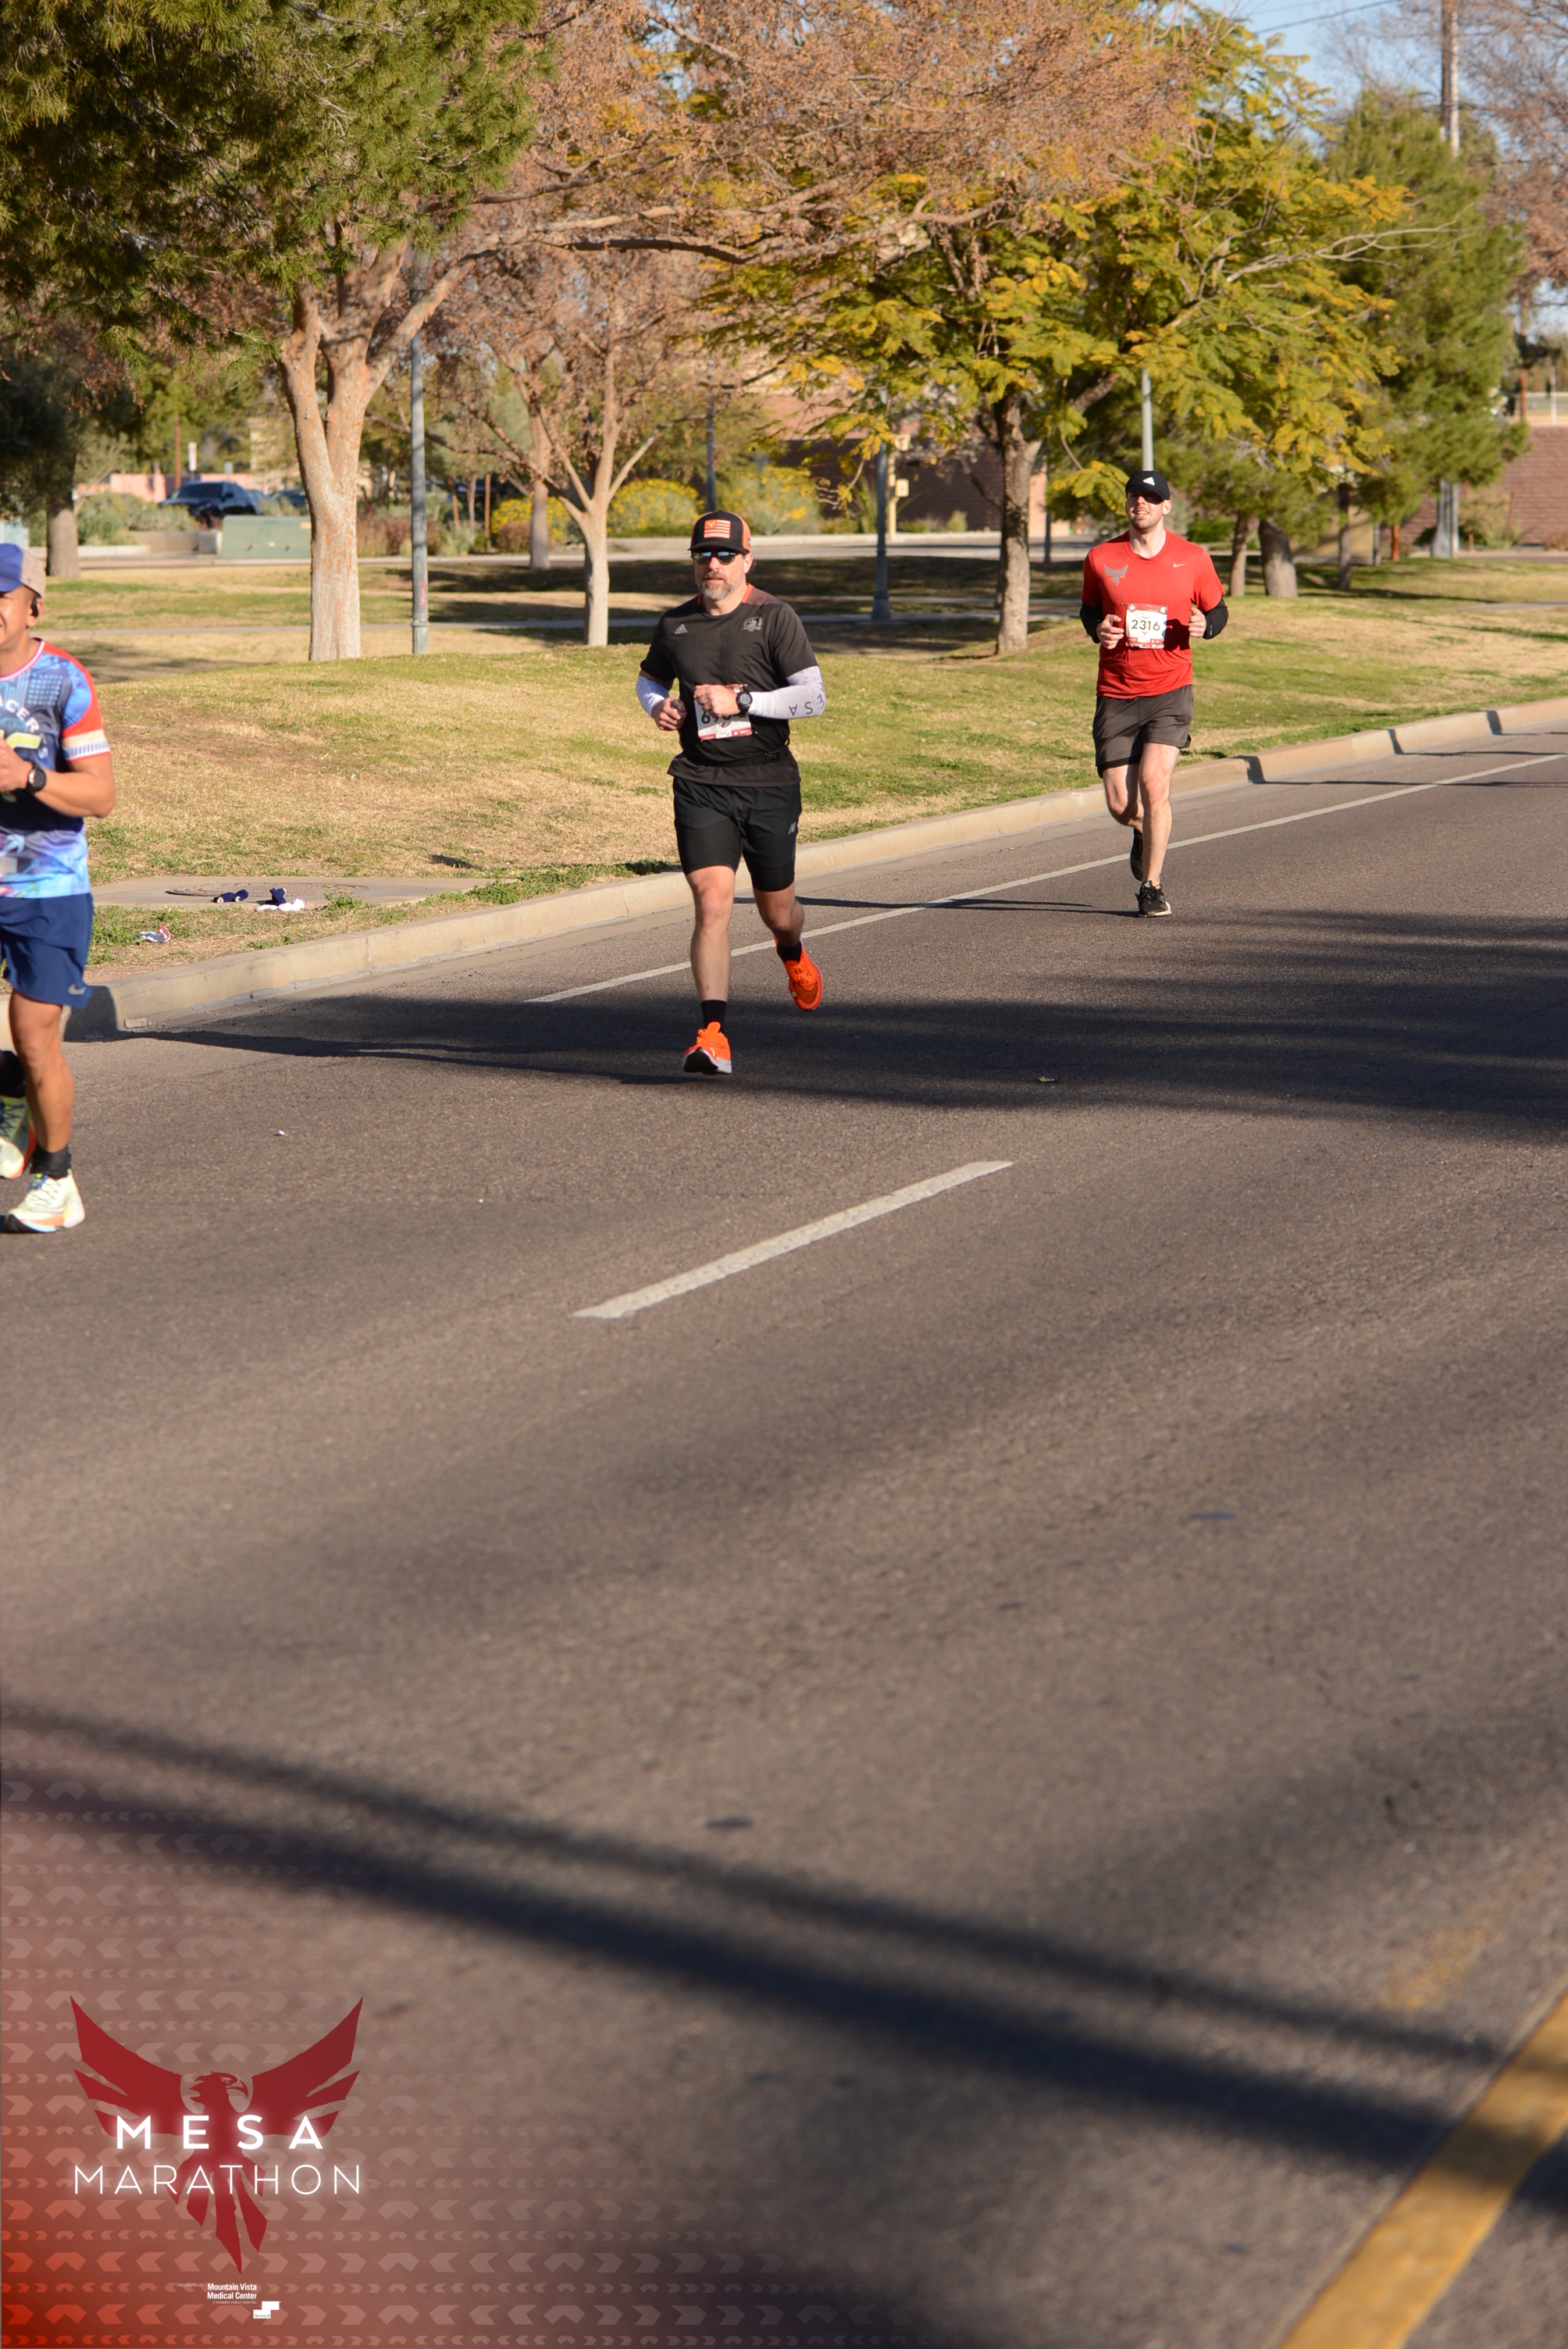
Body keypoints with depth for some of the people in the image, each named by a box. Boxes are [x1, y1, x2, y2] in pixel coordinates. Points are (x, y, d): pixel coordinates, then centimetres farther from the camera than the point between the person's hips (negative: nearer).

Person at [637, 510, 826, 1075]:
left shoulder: (774, 618, -5)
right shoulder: (675, 624, 7)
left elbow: (814, 696, -11)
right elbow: (648, 678, 26)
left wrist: (740, 699, -19)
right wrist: (657, 706, 2)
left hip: (769, 781, -1)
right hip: (701, 785, 1)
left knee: (776, 909, 13)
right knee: (713, 901, -15)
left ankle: (793, 956, 52)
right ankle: (713, 1035, -19)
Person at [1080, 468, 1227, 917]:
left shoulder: (1193, 559, 1)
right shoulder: (1101, 558, 3)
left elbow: (1218, 610, 13)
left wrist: (1205, 624, -10)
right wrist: (1098, 629, -5)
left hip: (1170, 690, -1)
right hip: (1116, 694, 2)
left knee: (1154, 782, -19)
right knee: (1120, 804, -3)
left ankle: (1151, 887, -3)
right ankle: (1144, 833, 36)